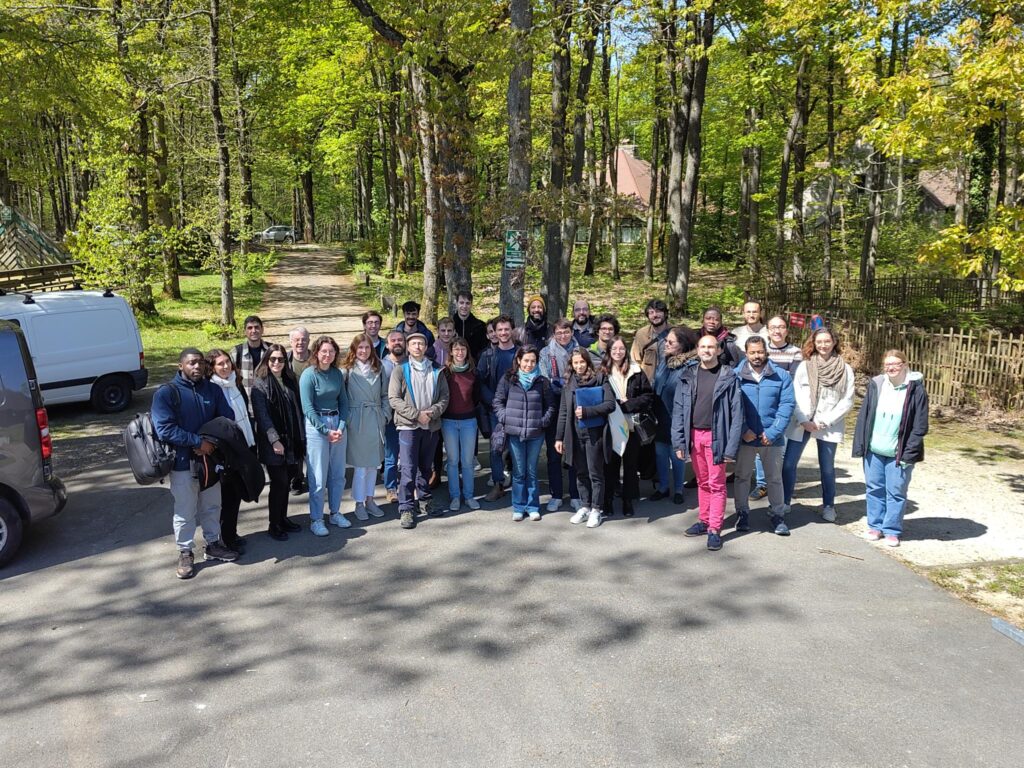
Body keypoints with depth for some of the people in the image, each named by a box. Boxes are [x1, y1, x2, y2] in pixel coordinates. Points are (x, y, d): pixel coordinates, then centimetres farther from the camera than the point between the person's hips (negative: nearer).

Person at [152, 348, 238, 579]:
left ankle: (213, 544, 34)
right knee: (185, 511, 5)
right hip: (183, 463, -4)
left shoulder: (213, 390, 3)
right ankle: (185, 553, 21)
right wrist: (199, 442, -22)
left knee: (212, 506, 18)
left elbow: (227, 419, 2)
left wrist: (211, 442, -15)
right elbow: (165, 429, -19)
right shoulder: (166, 393, -11)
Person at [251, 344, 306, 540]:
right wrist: (275, 440, -18)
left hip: (291, 441, 5)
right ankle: (273, 525, 10)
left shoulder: (290, 380, 10)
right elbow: (262, 414, -12)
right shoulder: (260, 383, -6)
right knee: (279, 483, -3)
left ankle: (283, 519, 25)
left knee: (285, 481, 11)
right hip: (272, 443, -5)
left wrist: (301, 437, 8)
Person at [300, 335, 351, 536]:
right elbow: (308, 409, -12)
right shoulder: (309, 375, -9)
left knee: (338, 474, 11)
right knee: (318, 477, -1)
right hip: (316, 426, -5)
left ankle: (335, 513, 26)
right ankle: (316, 519, 9)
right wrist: (326, 431, -13)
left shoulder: (337, 374, 6)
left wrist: (341, 427, -6)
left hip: (337, 424, 5)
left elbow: (343, 402, 8)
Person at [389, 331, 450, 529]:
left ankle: (424, 499, 32)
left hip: (431, 425, 4)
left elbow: (444, 396, 7)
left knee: (425, 466, 16)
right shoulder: (400, 370, 0)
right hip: (408, 426, -4)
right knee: (409, 469, -6)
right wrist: (416, 414, -15)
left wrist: (433, 411, -12)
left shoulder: (436, 371, 10)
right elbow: (394, 398, -8)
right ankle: (407, 508, 0)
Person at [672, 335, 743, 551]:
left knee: (716, 484, 2)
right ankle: (704, 520, 28)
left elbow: (736, 413, -9)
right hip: (694, 435, 4)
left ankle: (714, 529, 9)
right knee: (702, 482, 16)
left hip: (715, 436, -4)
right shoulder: (688, 376, 4)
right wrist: (678, 441, -2)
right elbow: (678, 410, 4)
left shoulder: (728, 377, -6)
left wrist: (732, 447, -14)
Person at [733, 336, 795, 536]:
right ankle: (742, 514, 25)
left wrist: (772, 432, -14)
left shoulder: (781, 376, -2)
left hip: (772, 439, 1)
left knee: (775, 478, 12)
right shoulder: (735, 376, -4)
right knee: (742, 477, 11)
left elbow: (787, 405, -6)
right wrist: (743, 431, -15)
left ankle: (777, 516, 25)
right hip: (744, 437, 0)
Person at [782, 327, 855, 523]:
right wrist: (803, 421, -9)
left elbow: (847, 401, -1)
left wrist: (824, 421, -8)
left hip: (829, 426, -1)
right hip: (801, 424, 1)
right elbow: (795, 396, 0)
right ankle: (784, 502, 14)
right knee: (788, 464, 0)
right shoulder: (804, 366, 2)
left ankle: (828, 505, 23)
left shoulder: (845, 370, 0)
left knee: (827, 468, 6)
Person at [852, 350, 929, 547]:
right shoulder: (875, 385, 0)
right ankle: (875, 526, 25)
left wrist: (909, 453, -13)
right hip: (873, 450, 3)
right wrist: (860, 446, -1)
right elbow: (863, 417, 3)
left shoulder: (916, 390, -8)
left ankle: (892, 530, 18)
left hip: (899, 453, -3)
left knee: (896, 492, 6)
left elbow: (920, 426, -8)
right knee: (874, 489, 12)